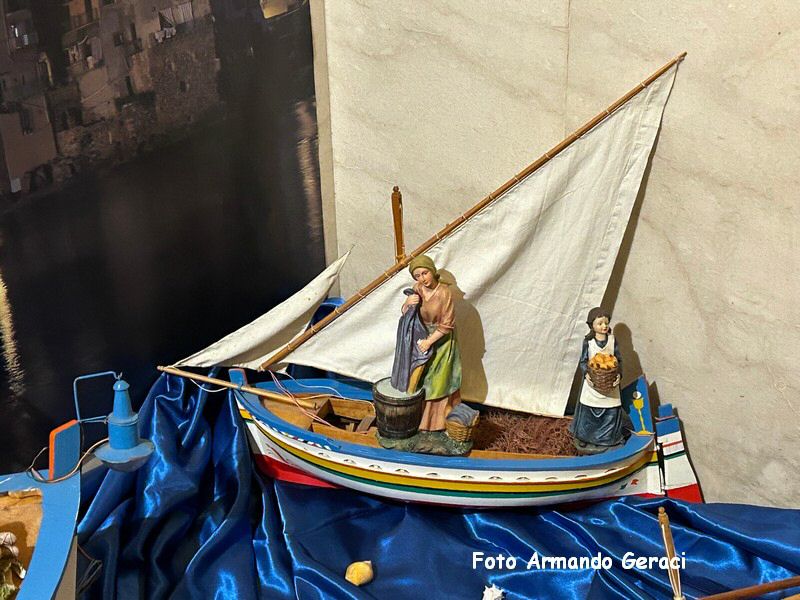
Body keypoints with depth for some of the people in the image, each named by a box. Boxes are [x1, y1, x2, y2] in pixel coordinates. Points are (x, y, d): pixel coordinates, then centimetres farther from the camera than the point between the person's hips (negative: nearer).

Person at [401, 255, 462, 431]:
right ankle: (423, 417, 30)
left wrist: (429, 341, -23)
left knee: (440, 382, 8)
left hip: (441, 342, -5)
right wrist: (408, 303, -19)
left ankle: (441, 420, 24)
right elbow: (405, 313, 2)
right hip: (422, 339, 5)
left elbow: (447, 325, -20)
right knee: (420, 381, 13)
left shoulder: (444, 292, -23)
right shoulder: (417, 288, -6)